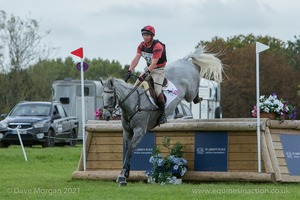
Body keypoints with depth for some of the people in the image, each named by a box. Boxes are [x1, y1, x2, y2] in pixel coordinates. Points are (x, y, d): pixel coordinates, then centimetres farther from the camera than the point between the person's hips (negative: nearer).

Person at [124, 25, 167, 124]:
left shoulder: (157, 46, -24)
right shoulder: (142, 45, -3)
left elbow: (154, 63, -30)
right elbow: (136, 58, -10)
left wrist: (146, 74, -40)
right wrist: (129, 71, -24)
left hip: (158, 69, -7)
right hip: (148, 68, 7)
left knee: (157, 91, -23)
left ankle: (162, 114, -12)